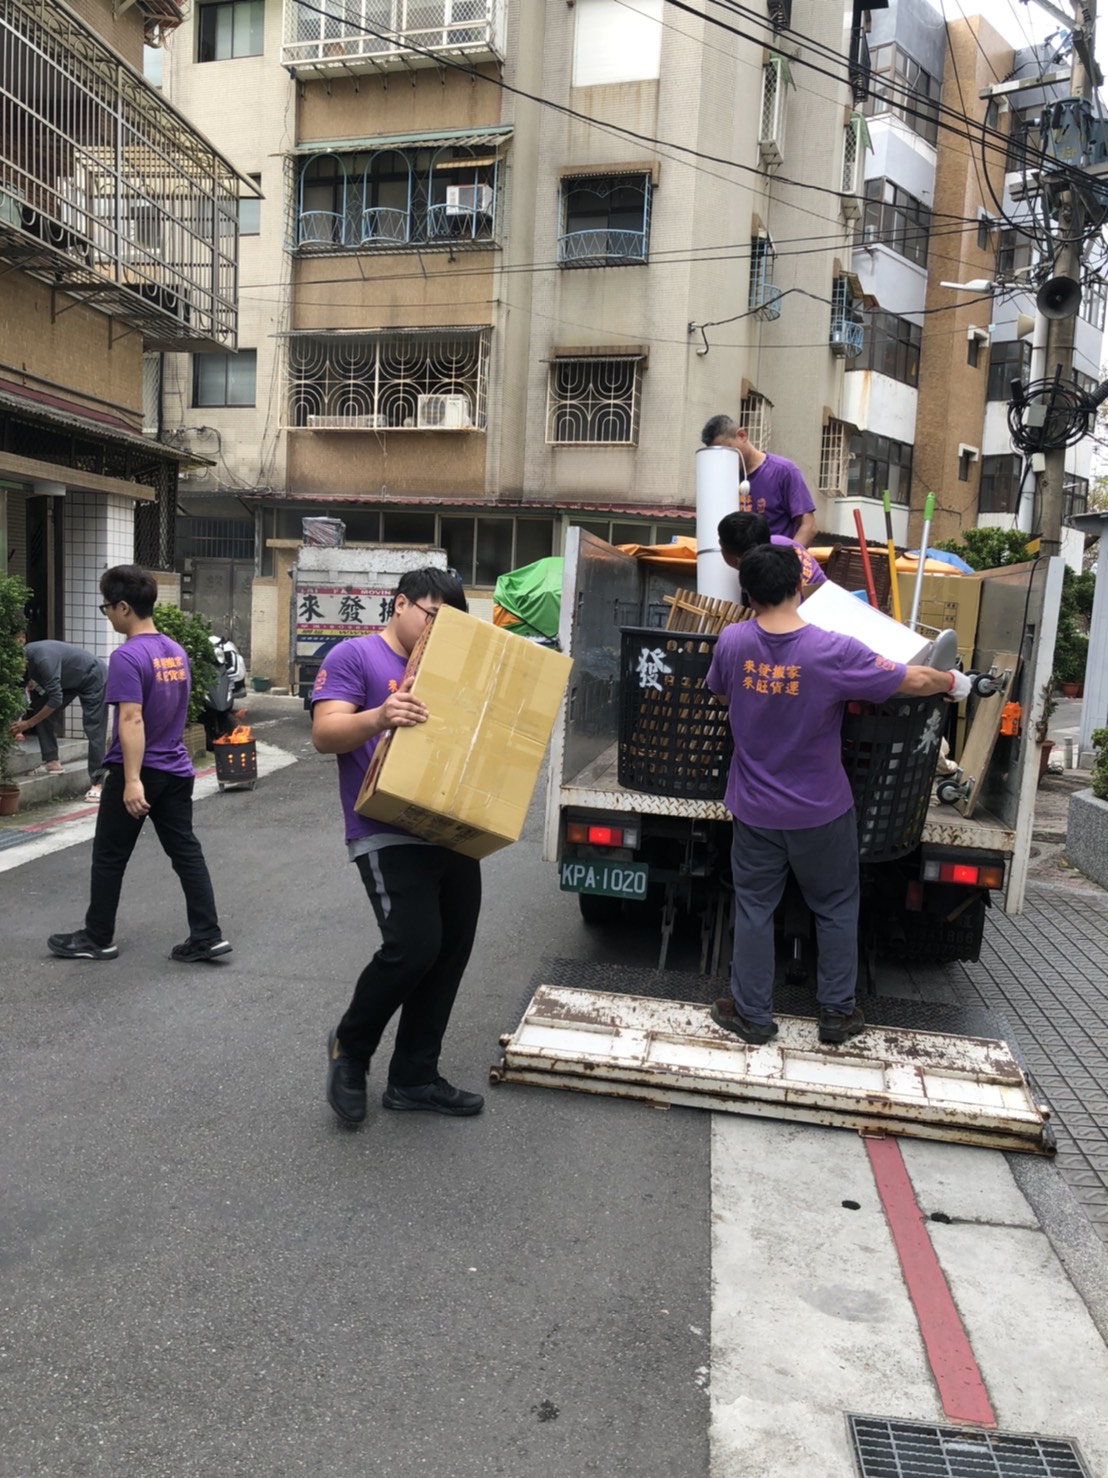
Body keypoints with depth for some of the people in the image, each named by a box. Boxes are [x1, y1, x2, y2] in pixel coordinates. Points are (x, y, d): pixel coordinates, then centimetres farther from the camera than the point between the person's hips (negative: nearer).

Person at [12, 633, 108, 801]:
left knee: (93, 730, -12)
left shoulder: (43, 658, -36)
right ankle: (52, 761, 4)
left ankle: (96, 783, -11)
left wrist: (28, 723, -27)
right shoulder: (23, 658, -11)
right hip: (68, 681, 8)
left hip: (93, 677, -8)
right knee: (40, 711, -2)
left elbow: (55, 699, -35)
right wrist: (17, 724, -14)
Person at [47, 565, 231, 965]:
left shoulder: (127, 657, -18)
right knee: (186, 852, 8)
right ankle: (208, 936, 7)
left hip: (138, 773, -7)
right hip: (175, 771, 7)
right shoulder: (177, 652, 8)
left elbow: (132, 719, -24)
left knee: (109, 857, 8)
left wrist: (132, 780, -27)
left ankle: (98, 938, 21)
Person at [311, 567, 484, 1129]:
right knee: (414, 946, -18)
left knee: (451, 954, 8)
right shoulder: (354, 656, -1)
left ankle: (414, 1077, 24)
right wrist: (379, 717, -32)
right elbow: (325, 733, -13)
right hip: (388, 836, -7)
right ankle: (350, 1046, 11)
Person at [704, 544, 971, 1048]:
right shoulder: (833, 652, -21)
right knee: (836, 909, 17)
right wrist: (953, 681, 9)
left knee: (754, 908, 15)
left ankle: (751, 1015, 25)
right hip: (820, 812, -2)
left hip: (754, 809, 2)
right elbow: (916, 680, -12)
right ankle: (837, 1013, 29)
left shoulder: (732, 642, -13)